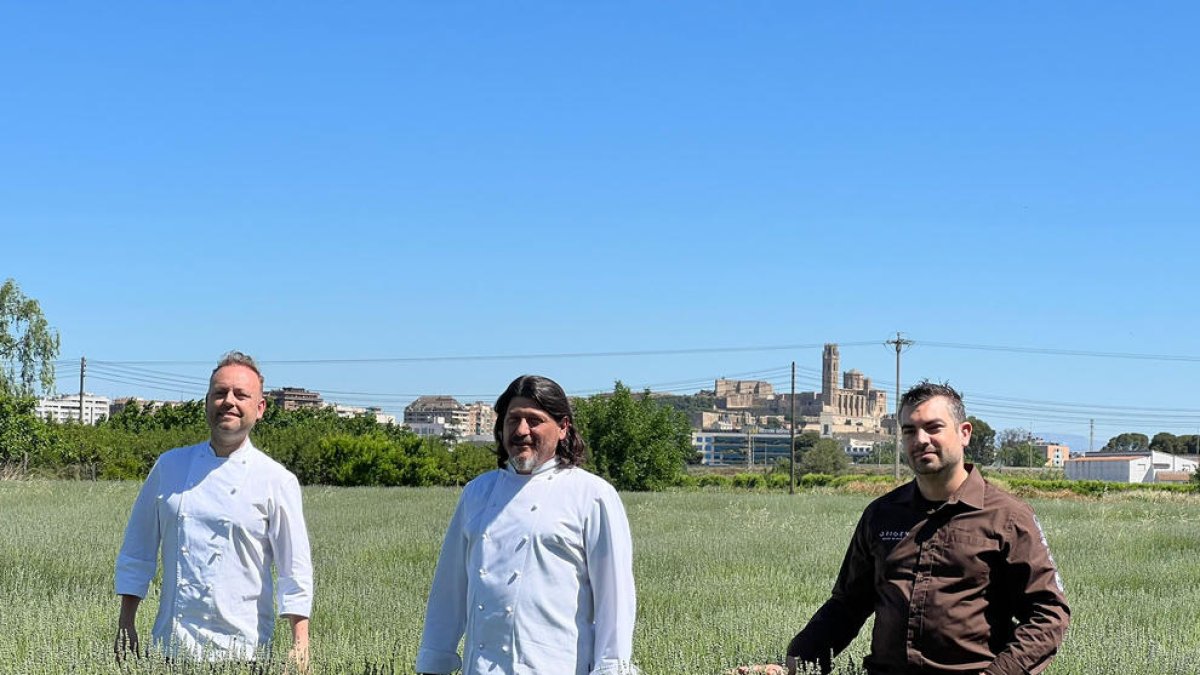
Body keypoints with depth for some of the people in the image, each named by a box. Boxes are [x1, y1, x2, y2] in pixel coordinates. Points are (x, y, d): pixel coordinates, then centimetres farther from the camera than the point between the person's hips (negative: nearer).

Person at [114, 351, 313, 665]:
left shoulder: (277, 481, -2)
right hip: (172, 644, 3)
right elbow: (137, 550, 14)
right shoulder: (169, 466, 7)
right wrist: (125, 626, 10)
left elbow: (295, 569, -4)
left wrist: (300, 646, -12)